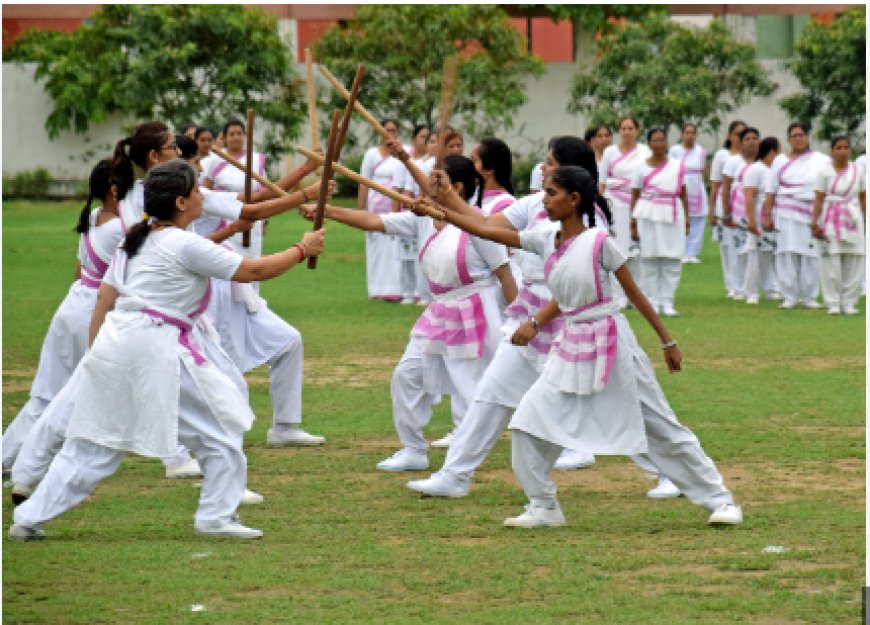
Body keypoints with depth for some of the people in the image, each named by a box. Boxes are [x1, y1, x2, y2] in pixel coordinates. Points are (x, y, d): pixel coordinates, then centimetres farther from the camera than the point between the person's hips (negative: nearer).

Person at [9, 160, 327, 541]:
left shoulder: (137, 239, 15)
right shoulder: (185, 245, -9)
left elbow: (105, 297, 16)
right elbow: (254, 271, -6)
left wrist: (95, 352, 21)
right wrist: (303, 250, 6)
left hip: (113, 344, 8)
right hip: (156, 349, -8)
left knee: (92, 445, 13)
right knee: (221, 430, 6)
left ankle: (29, 519, 11)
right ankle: (217, 517, 9)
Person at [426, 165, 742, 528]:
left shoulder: (598, 242, -13)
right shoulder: (545, 242, 2)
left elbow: (634, 293, -6)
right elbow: (485, 231, 4)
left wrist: (667, 341, -1)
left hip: (610, 345, -6)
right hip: (569, 347, 6)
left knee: (661, 427, 0)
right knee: (528, 423, -3)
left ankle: (719, 499, 10)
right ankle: (543, 508, 9)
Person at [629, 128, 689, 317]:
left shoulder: (678, 166, 10)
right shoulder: (641, 168, 6)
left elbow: (683, 194, 13)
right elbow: (635, 196, 6)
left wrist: (687, 218, 6)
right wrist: (633, 223, 0)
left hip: (673, 216, 1)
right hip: (648, 216, -1)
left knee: (672, 260, -2)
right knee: (650, 259, -2)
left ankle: (668, 302, 3)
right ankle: (652, 302, 2)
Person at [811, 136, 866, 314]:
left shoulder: (857, 171, 8)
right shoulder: (826, 172, 0)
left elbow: (863, 198, 12)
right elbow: (819, 199, -1)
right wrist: (815, 222, -8)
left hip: (853, 218, 2)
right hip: (831, 219, -2)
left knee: (853, 263, -1)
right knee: (832, 261, -6)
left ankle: (849, 302, 6)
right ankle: (833, 303, 0)